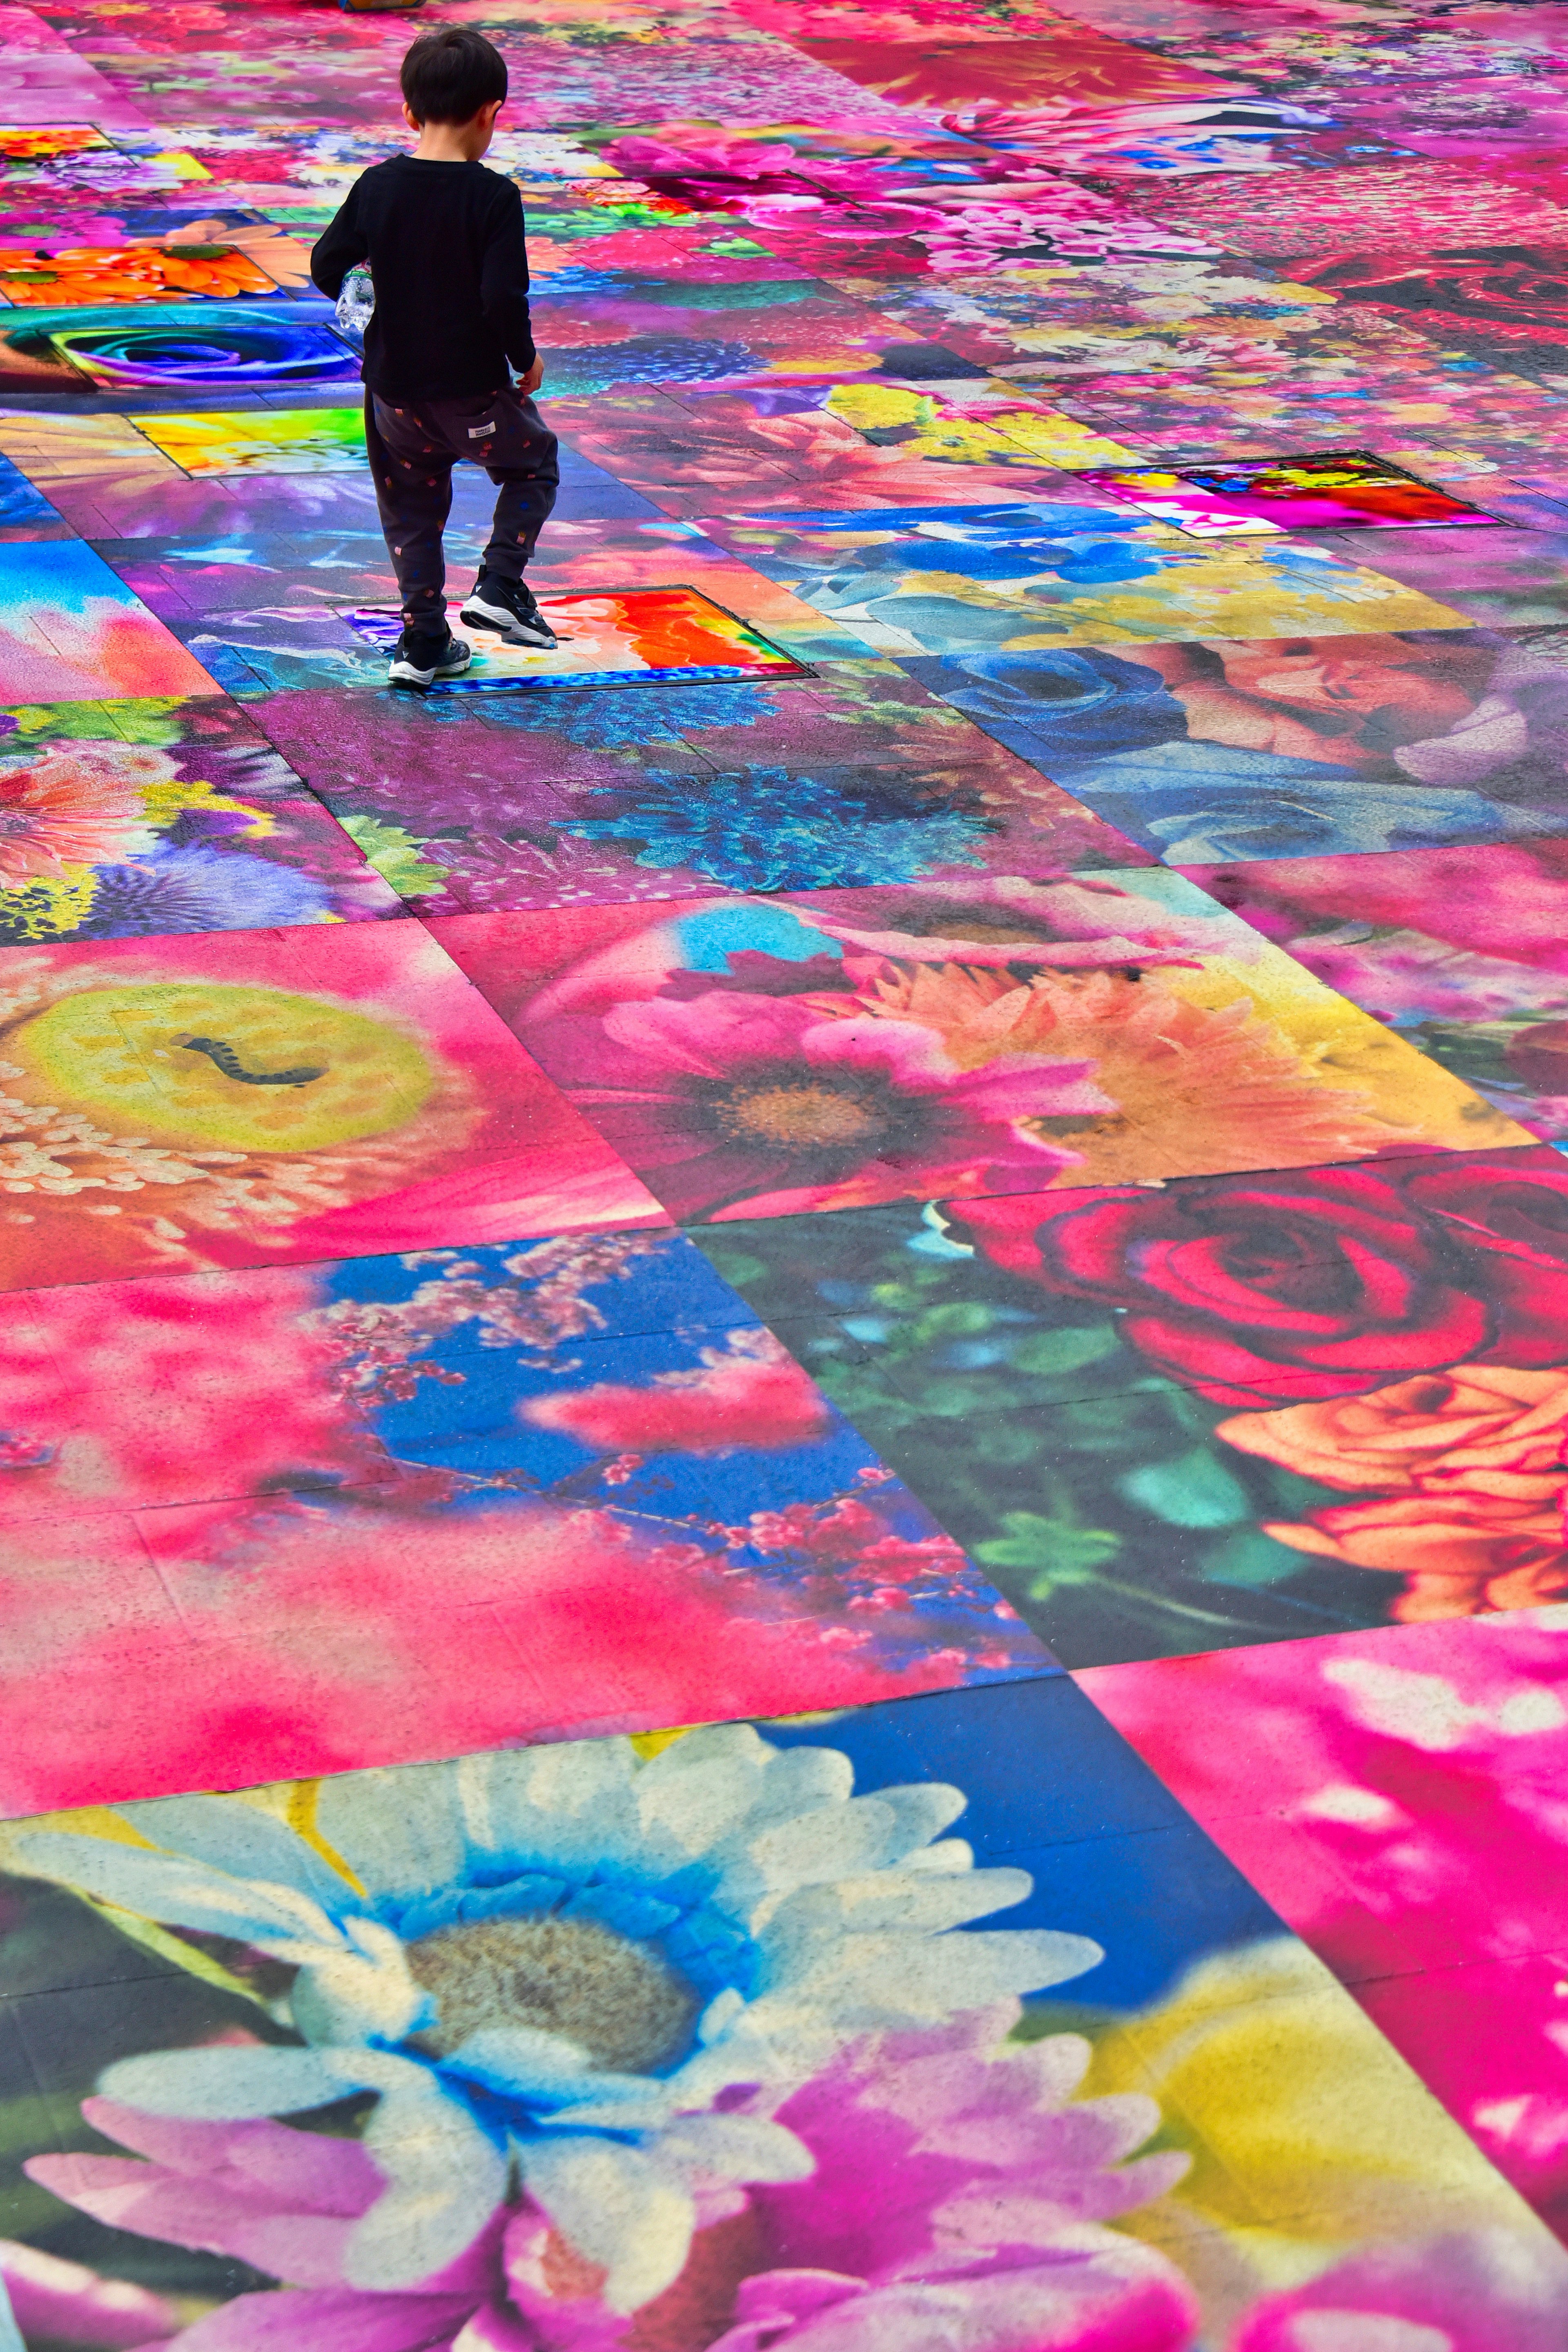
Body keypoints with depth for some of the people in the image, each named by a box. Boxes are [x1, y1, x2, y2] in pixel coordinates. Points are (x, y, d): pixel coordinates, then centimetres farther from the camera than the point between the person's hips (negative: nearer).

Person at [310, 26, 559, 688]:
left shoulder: (377, 186, -4)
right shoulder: (493, 196, -16)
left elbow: (326, 267, 0)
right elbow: (504, 298, -21)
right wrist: (527, 359, -4)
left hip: (394, 387, 4)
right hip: (475, 389, -4)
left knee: (412, 510, 17)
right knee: (533, 465, 21)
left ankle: (424, 643, 18)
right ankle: (499, 586, 7)